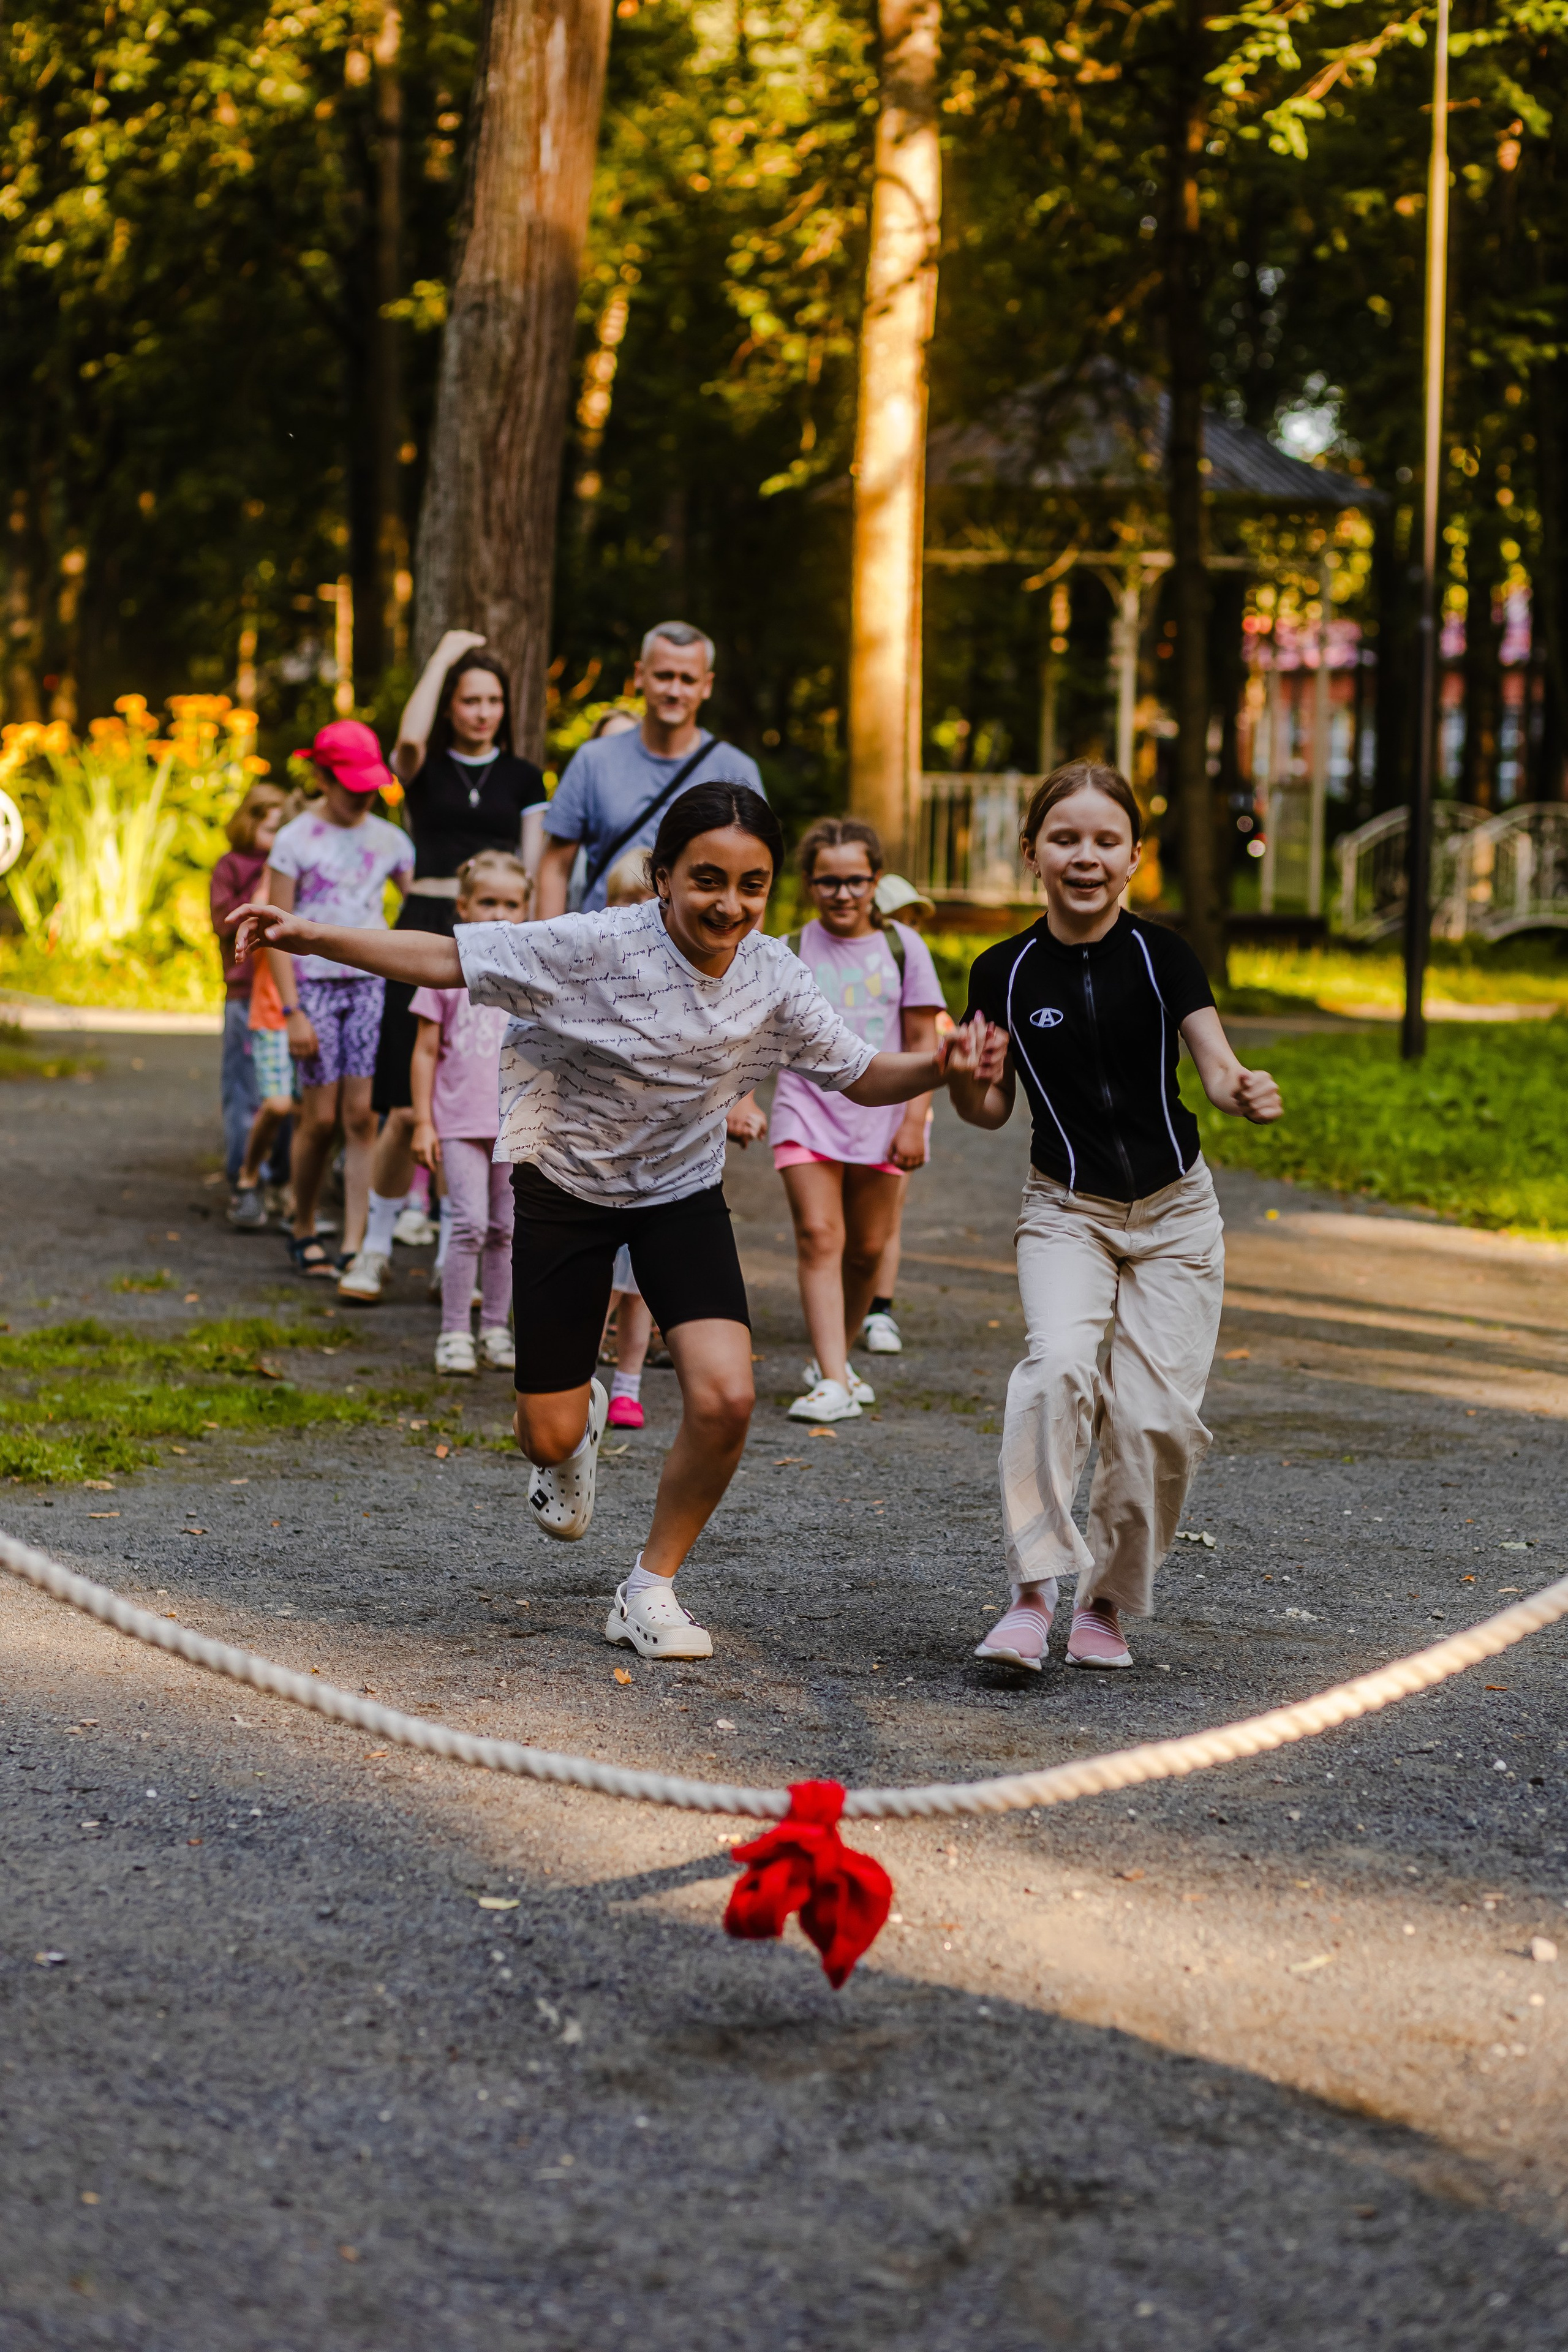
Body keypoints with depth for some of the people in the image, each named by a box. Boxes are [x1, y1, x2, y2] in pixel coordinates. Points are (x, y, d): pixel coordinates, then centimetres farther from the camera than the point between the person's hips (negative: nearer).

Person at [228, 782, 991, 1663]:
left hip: (684, 1193, 2)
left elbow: (860, 1074, 0)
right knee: (550, 1434, 2)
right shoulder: (598, 947, -26)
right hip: (566, 1186, -2)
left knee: (725, 1399, -19)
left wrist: (939, 1066, -21)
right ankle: (580, 1423, 44)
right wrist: (312, 937, -32)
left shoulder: (775, 980, -14)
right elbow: (445, 960, -23)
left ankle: (652, 1589, 4)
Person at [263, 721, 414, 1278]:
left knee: (362, 1115, -4)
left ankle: (354, 1245, -3)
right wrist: (293, 1011, -10)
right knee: (320, 1117, -1)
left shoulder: (388, 839, 7)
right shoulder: (296, 841, -3)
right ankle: (304, 1230, 18)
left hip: (372, 982, 2)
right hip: (316, 984, -2)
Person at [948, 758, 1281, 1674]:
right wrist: (964, 1083, -18)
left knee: (1158, 1417, -7)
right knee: (1060, 1367, -26)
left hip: (1176, 1216, 0)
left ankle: (1108, 1602, 13)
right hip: (1066, 1212, 0)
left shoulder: (1163, 954, -7)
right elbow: (993, 1109, 4)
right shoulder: (1005, 972, -4)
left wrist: (1249, 1092, -35)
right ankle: (1034, 1590, -24)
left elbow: (1218, 1069, -13)